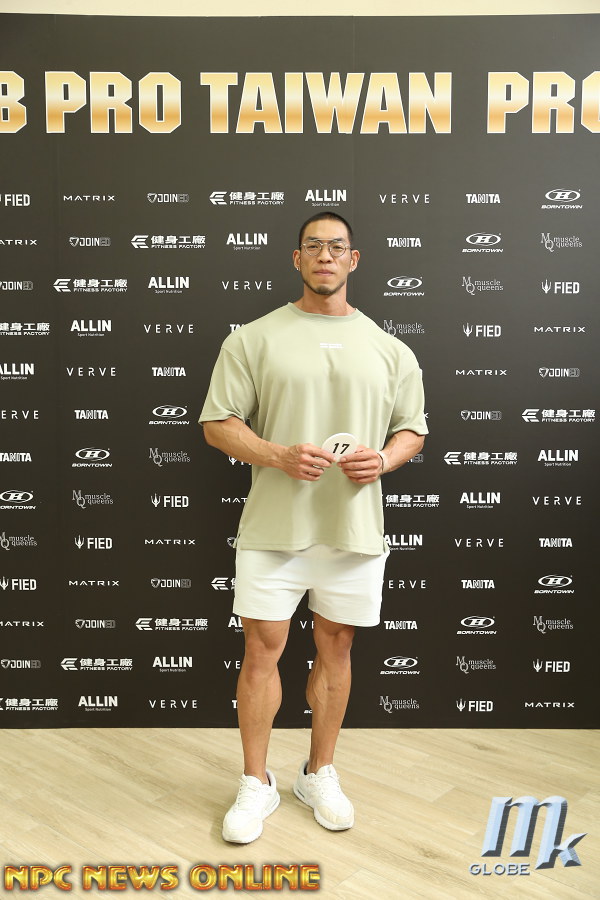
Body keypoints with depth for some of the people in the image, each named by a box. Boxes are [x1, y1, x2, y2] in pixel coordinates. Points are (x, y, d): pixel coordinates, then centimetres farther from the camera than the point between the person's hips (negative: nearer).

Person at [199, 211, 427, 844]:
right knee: (261, 652, 4)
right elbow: (217, 423, -2)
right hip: (272, 527, -2)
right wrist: (279, 455, -19)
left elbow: (411, 429, 12)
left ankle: (320, 774, 33)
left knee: (335, 651, 13)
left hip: (354, 529, 2)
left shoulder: (389, 350, 8)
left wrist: (384, 458, -11)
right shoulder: (253, 339, 1)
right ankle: (256, 784, 24)